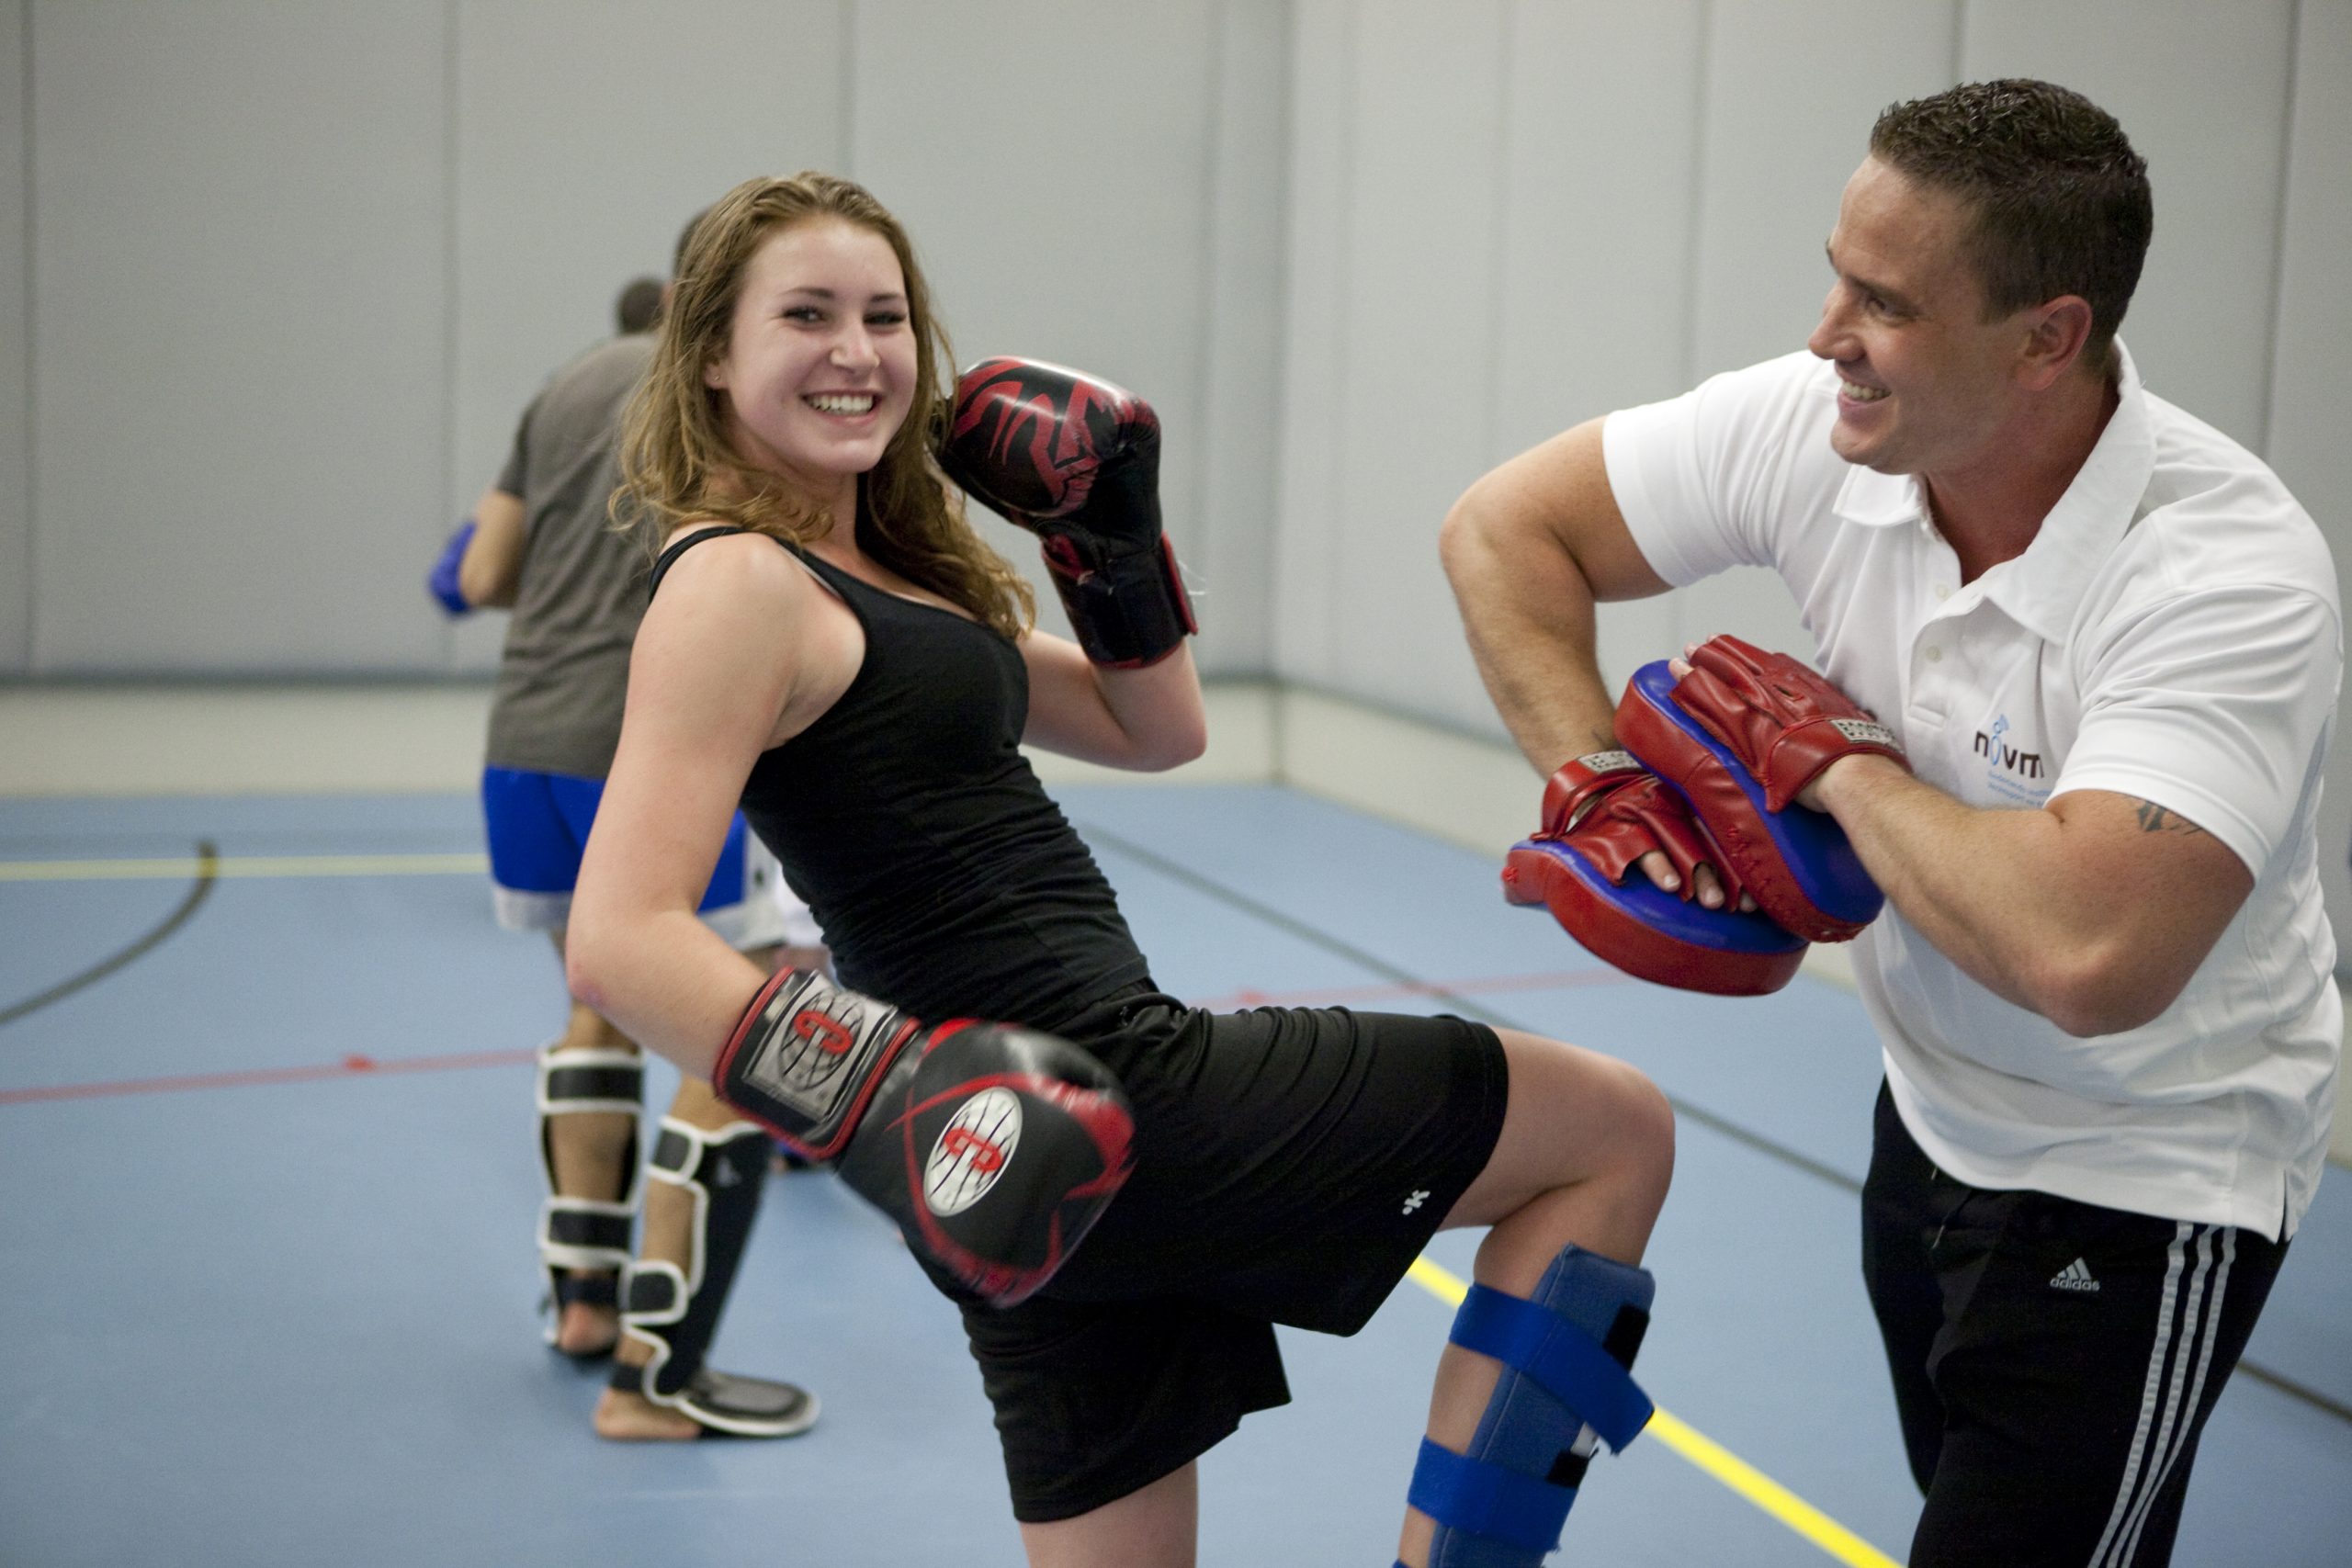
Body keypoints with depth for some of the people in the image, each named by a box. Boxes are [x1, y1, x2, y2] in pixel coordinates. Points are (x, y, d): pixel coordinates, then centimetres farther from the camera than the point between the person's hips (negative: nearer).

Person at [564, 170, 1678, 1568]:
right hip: (1091, 1099, -9)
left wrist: (1112, 524, 10)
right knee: (1617, 1130, 2)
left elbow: (1157, 730, 23)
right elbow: (619, 941, -24)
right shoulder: (738, 586, -13)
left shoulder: (893, 566, 16)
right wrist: (886, 1102, -35)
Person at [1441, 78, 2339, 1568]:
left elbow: (2086, 958, -45)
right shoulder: (1811, 431, -15)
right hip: (1930, 1118, 6)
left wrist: (1840, 767, -29)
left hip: (2145, 1184, -6)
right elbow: (1501, 529, -2)